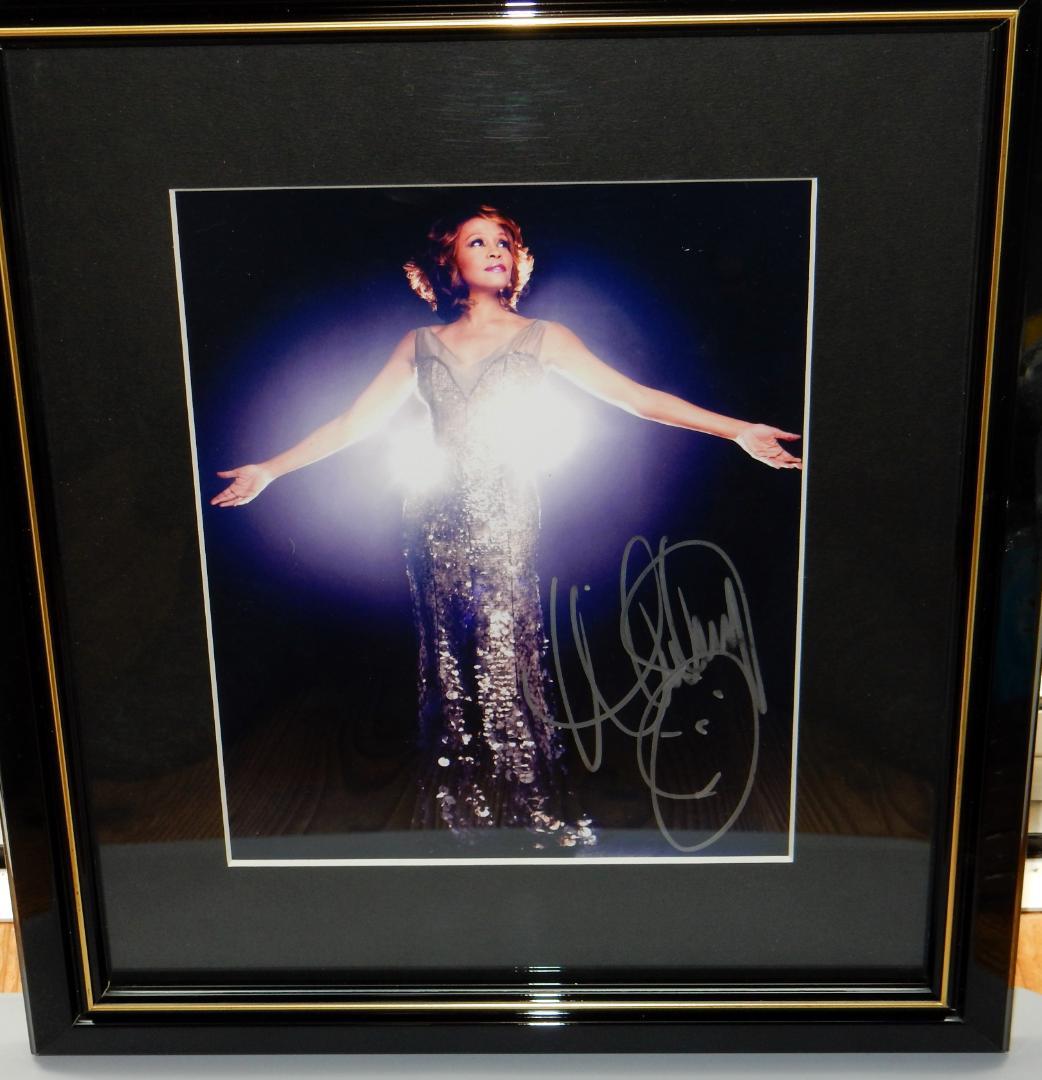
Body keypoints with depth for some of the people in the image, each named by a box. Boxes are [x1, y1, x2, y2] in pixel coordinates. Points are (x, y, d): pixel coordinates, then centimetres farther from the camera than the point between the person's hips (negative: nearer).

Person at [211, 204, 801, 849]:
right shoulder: (421, 345, 14)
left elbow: (634, 396, 2)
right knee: (449, 668, 3)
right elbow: (355, 422, 14)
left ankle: (538, 816, 4)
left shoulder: (543, 338, 8)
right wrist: (270, 470, 10)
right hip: (438, 520, 2)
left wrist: (739, 430, -5)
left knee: (507, 664, -9)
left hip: (509, 517, -2)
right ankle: (456, 816, 15)